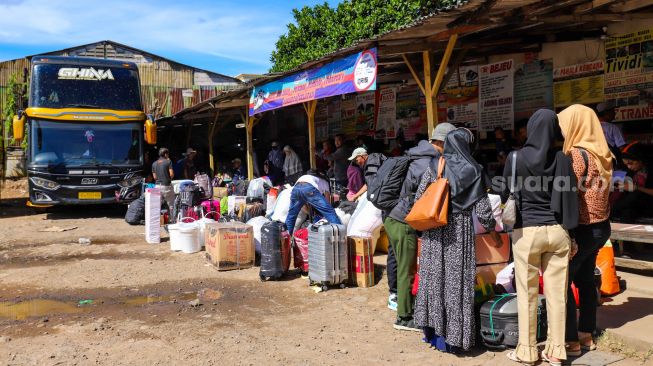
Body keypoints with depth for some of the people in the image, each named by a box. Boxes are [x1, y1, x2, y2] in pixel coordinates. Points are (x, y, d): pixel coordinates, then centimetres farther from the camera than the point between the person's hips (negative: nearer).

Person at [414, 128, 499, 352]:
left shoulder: (434, 167, 0)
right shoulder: (474, 170, -2)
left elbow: (418, 201, 0)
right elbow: (483, 210, -3)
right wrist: (493, 232, 13)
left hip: (434, 232, 2)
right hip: (460, 231, -1)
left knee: (433, 278, 10)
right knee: (457, 282, 5)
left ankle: (433, 330, 19)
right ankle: (453, 337, 13)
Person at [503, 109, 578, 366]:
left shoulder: (516, 158, -8)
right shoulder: (563, 159, -2)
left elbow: (505, 195, 0)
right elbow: (571, 197, -1)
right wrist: (568, 231, 6)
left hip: (527, 232, -2)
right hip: (557, 231, 3)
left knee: (527, 294, 7)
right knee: (556, 293, 9)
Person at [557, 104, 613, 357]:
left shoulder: (577, 154, -17)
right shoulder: (601, 154, 9)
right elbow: (597, 192, 13)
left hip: (581, 229, -9)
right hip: (599, 227, 9)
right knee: (585, 280, 16)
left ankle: (571, 341, 3)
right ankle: (586, 336, 25)